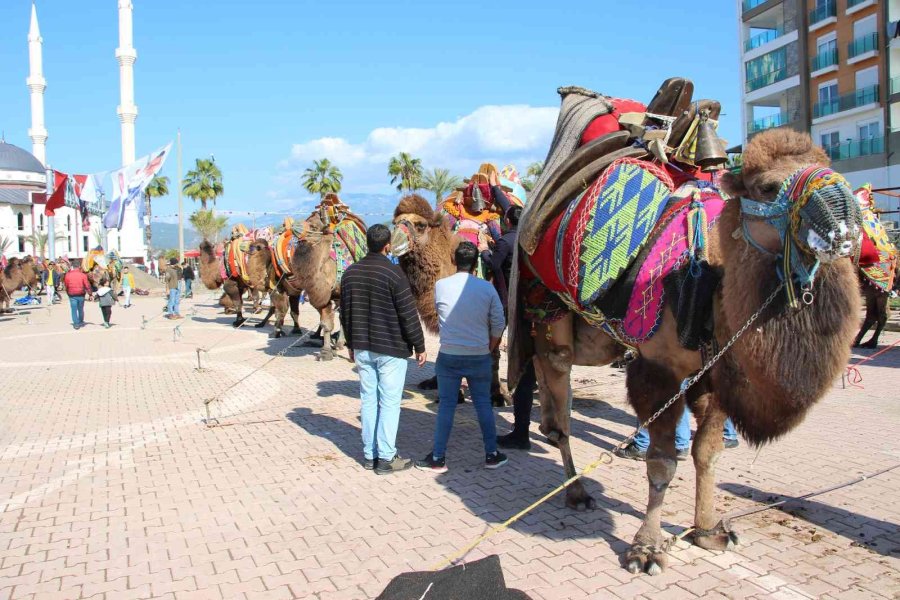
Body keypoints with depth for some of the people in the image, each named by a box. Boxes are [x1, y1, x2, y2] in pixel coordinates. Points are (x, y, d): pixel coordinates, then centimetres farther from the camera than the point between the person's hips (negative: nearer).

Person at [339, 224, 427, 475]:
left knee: (368, 400, 12)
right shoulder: (393, 273, -14)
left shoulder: (350, 273, 4)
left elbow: (345, 313, 12)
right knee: (389, 402, 1)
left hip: (362, 348, 6)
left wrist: (351, 343, 22)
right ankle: (386, 457, 4)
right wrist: (419, 346, -3)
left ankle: (370, 455, 18)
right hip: (391, 348, -5)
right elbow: (408, 315, -13)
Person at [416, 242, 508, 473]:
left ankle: (438, 458, 12)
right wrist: (489, 348, 14)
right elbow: (498, 324, -2)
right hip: (479, 356, 1)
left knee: (446, 405, 6)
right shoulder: (487, 288, -7)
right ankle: (492, 454, 21)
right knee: (483, 404, 13)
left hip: (449, 355, 0)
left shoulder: (440, 286, -8)